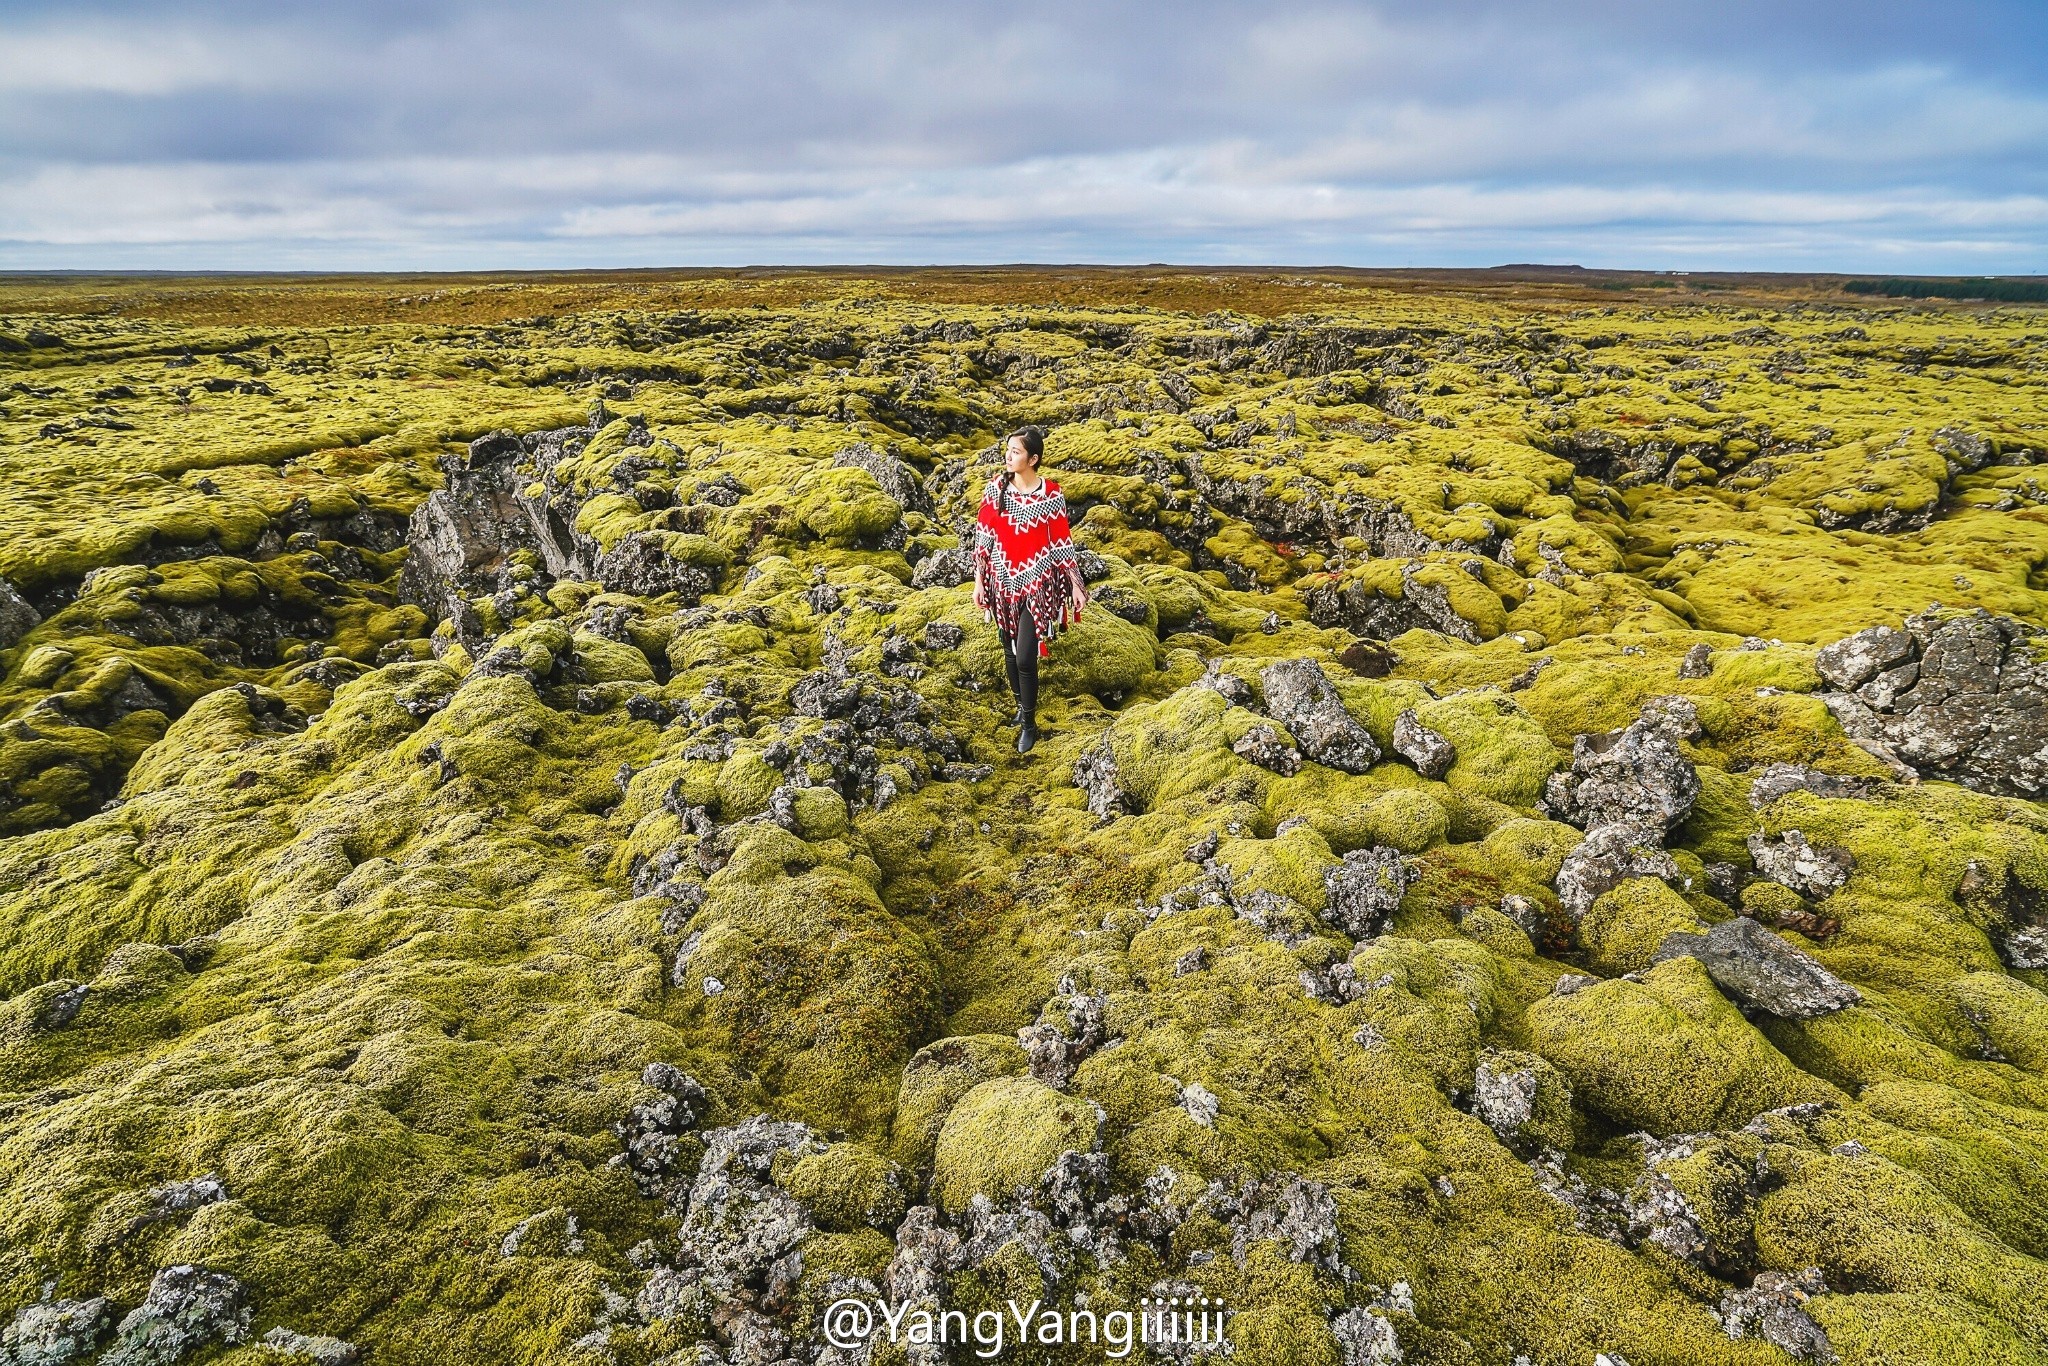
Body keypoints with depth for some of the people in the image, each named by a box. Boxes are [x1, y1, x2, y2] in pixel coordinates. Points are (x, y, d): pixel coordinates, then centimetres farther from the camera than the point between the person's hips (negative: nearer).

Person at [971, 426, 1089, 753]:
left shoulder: (1051, 494, -12)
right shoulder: (996, 487, -3)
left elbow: (1061, 542, -4)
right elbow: (983, 535, 2)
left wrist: (1076, 584, -2)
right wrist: (979, 579, 3)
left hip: (1036, 583, -4)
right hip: (1003, 580, 4)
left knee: (1025, 657, -7)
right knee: (1010, 650, 16)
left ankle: (1029, 724, 12)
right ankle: (1021, 704, 40)